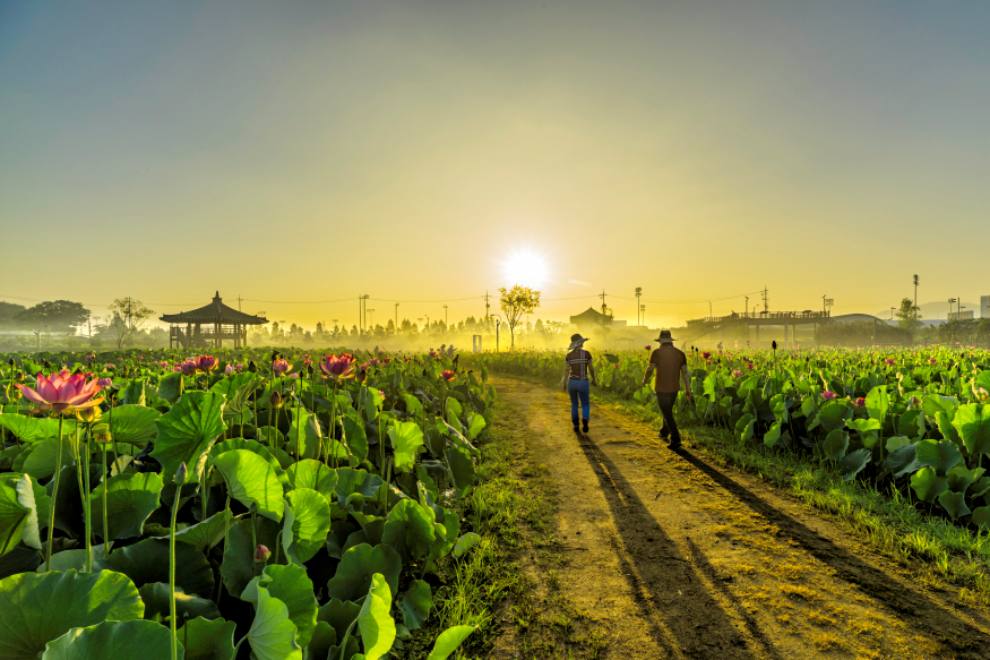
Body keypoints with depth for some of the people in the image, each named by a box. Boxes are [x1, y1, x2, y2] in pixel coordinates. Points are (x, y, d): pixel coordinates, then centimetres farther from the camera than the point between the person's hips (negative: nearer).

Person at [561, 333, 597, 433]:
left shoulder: (569, 355, -2)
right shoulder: (586, 353, -9)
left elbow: (566, 371, -1)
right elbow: (591, 368, -3)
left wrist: (564, 384, 11)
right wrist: (594, 379, 14)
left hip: (571, 382, 2)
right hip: (583, 383, -2)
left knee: (574, 404, 23)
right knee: (586, 405, 14)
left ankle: (576, 426, 19)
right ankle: (584, 422, -14)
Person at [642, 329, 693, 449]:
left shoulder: (656, 353, -11)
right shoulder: (680, 353, 0)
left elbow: (650, 369, -10)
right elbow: (685, 373, 0)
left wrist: (645, 380, 11)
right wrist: (688, 390, 4)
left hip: (661, 389, -5)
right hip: (674, 388, 5)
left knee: (667, 414, 4)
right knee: (668, 410, 25)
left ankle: (675, 439, -1)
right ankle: (664, 432, 41)